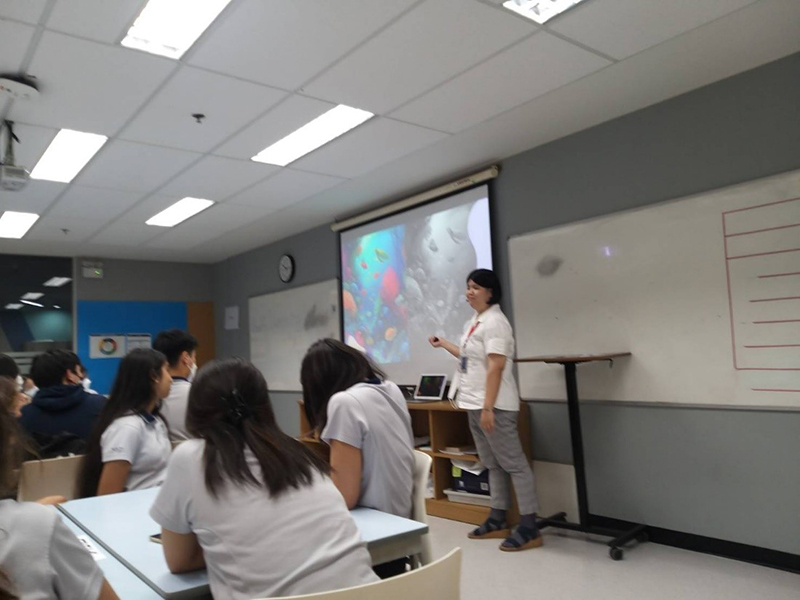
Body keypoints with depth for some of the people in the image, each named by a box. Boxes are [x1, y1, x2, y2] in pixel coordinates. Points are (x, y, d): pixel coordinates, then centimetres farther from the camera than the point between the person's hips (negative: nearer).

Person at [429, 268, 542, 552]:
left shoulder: (494, 322, -14)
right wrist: (443, 344, 32)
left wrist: (488, 407, -24)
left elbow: (495, 366, -21)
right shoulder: (474, 323, 15)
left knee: (513, 464, -4)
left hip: (494, 406, -10)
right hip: (475, 404, 10)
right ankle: (497, 521, 25)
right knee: (492, 465, 16)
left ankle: (529, 528, 2)